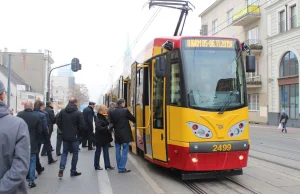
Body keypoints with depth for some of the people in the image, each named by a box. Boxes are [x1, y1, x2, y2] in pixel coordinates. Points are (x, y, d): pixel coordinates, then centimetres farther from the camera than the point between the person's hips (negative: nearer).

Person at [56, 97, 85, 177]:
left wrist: (63, 130, 13)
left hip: (65, 136, 4)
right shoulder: (79, 113, -13)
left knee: (64, 152, 15)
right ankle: (73, 171, 13)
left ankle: (61, 168, -3)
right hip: (75, 137, -4)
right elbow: (82, 126, -14)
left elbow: (58, 121, 3)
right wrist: (80, 134, 4)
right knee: (75, 153, 9)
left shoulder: (62, 111, 1)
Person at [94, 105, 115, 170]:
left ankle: (107, 165, 15)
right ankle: (96, 166, 16)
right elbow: (98, 128, -27)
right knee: (98, 151, 5)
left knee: (106, 151, 10)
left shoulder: (103, 117, 11)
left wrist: (109, 127, 1)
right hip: (100, 138, -8)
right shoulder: (98, 118, -16)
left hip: (105, 137, 8)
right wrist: (107, 128, -31)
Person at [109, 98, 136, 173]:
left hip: (117, 134, 5)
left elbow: (111, 123, 6)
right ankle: (122, 168, -2)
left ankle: (119, 167, 16)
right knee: (124, 151, 0)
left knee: (118, 151, 11)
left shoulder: (112, 112, 2)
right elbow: (133, 119, -2)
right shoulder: (125, 111, -11)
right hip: (125, 134, -5)